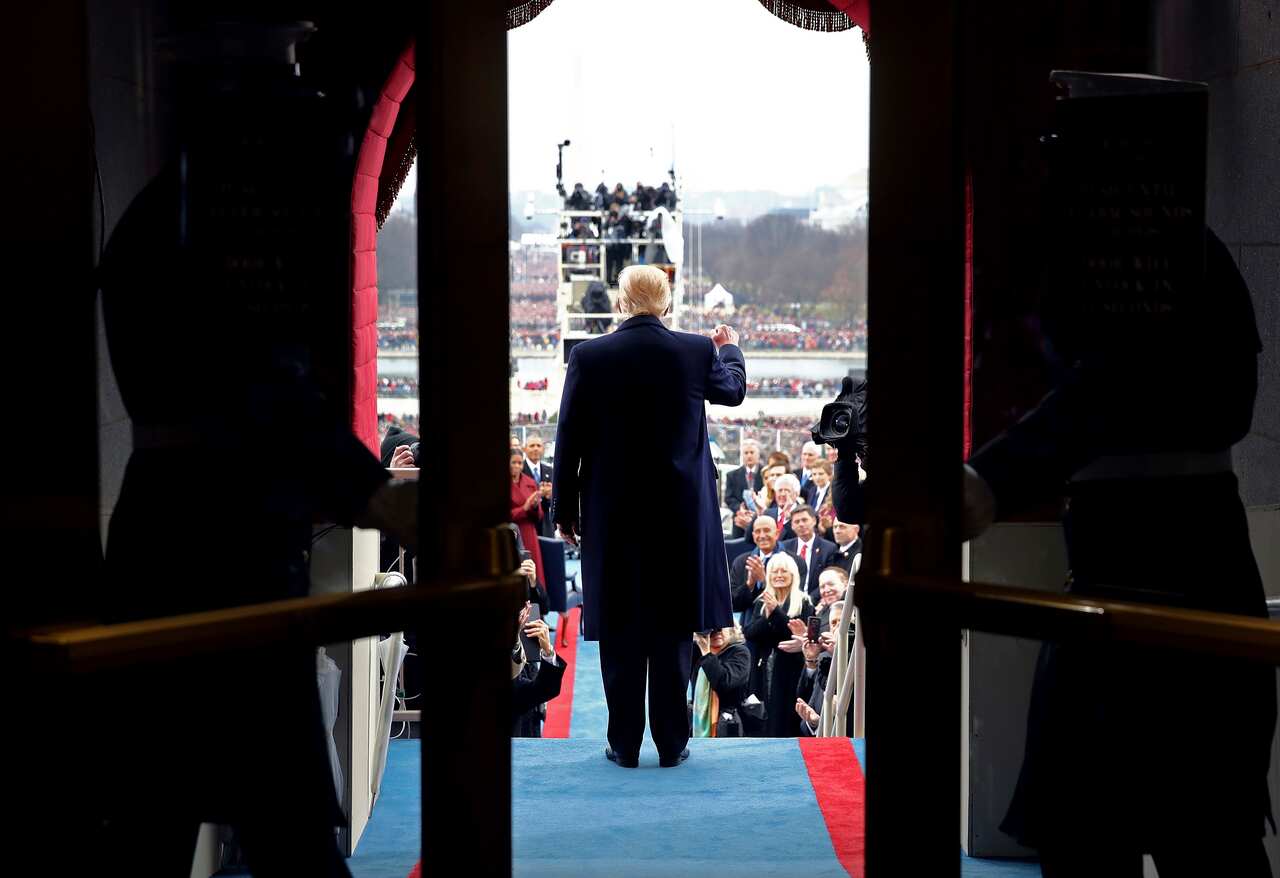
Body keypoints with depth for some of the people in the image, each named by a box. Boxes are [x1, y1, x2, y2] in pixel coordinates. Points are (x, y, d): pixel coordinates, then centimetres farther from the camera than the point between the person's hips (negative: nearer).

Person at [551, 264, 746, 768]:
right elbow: (733, 390, 18)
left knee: (620, 635, 7)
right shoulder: (698, 352, -5)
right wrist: (731, 348, 40)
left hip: (612, 517, 0)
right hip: (681, 514, 1)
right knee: (673, 632, 8)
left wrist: (564, 510, 7)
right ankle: (672, 743, 12)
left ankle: (624, 744, 11)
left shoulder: (588, 356, -7)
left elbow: (568, 441, -3)